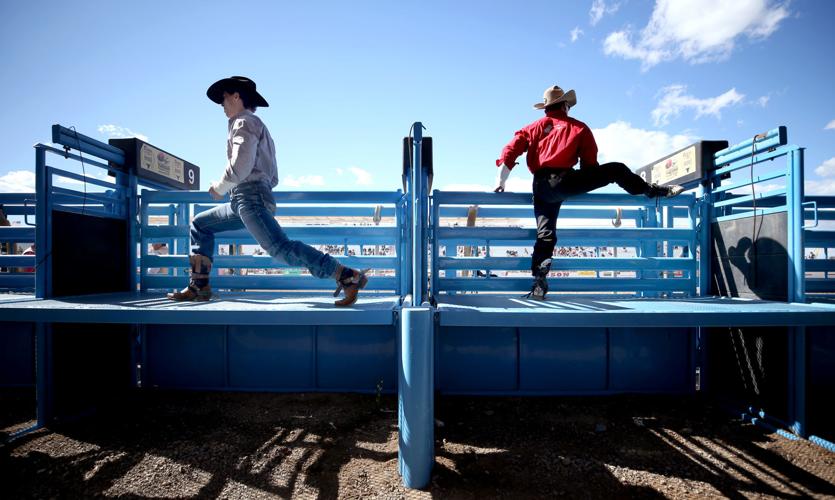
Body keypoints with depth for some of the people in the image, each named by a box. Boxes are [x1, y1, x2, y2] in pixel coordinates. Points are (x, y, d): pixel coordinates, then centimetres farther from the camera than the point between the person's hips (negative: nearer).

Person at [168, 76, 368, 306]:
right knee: (200, 225, 20)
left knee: (281, 248, -23)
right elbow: (273, 178, 25)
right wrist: (230, 190, 24)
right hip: (244, 201, 11)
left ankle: (348, 276, -28)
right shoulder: (259, 126, 29)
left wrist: (219, 188, -1)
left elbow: (240, 166, -17)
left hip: (250, 197, -11)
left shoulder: (244, 122, 0)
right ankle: (198, 287, 18)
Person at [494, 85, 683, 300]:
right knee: (616, 169, 15)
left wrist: (500, 182, 11)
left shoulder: (533, 128, 21)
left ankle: (539, 282, 0)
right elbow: (590, 162, 14)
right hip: (564, 180, -3)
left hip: (540, 188, 3)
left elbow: (510, 151, 8)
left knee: (545, 234, 6)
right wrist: (589, 184, 30)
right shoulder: (579, 127, 16)